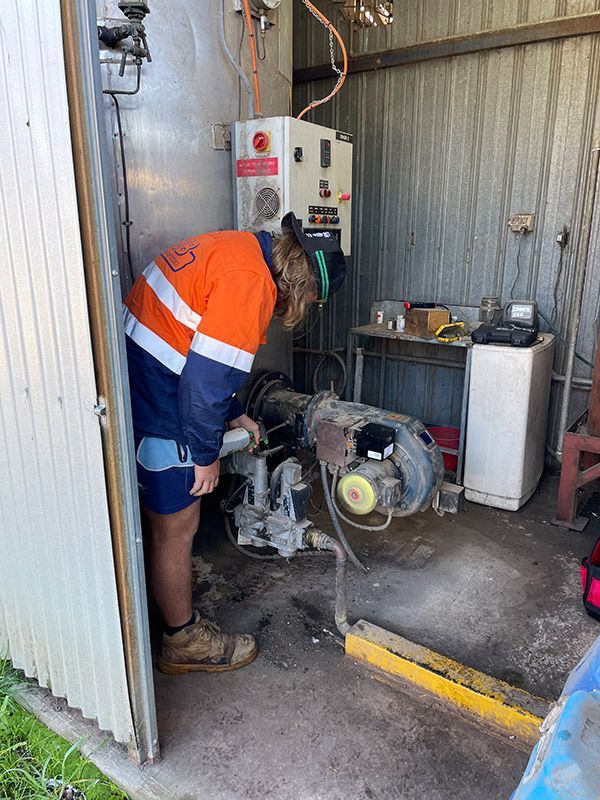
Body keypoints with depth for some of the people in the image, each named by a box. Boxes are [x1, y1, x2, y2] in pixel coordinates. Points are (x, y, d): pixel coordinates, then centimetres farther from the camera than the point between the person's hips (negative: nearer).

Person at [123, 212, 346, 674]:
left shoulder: (240, 251, 12)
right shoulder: (250, 281, -21)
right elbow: (206, 377, -24)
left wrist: (235, 416, 24)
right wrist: (207, 455, -11)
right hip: (157, 410, -10)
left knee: (169, 521, 23)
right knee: (176, 528, 6)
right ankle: (184, 643, 26)